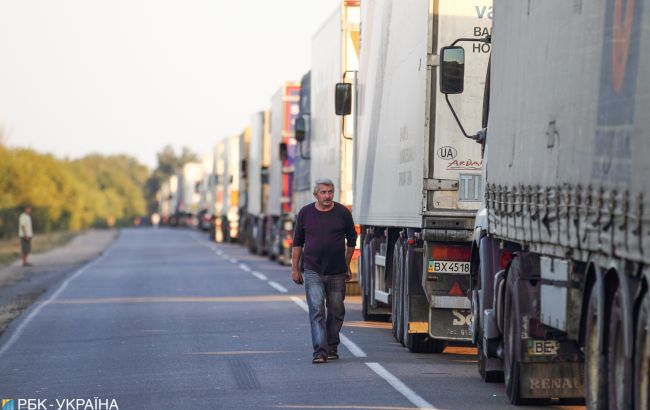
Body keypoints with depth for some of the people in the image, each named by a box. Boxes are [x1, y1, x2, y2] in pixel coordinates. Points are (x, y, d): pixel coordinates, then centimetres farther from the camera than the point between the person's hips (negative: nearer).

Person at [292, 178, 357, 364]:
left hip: (337, 272, 1)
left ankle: (332, 348, 23)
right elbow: (297, 243, 9)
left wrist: (347, 266, 13)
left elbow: (351, 240, 12)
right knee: (317, 310, -10)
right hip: (313, 271, -1)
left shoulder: (342, 213, 1)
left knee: (336, 311, 9)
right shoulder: (305, 213, 2)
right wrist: (295, 268, 6)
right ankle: (320, 351, -14)